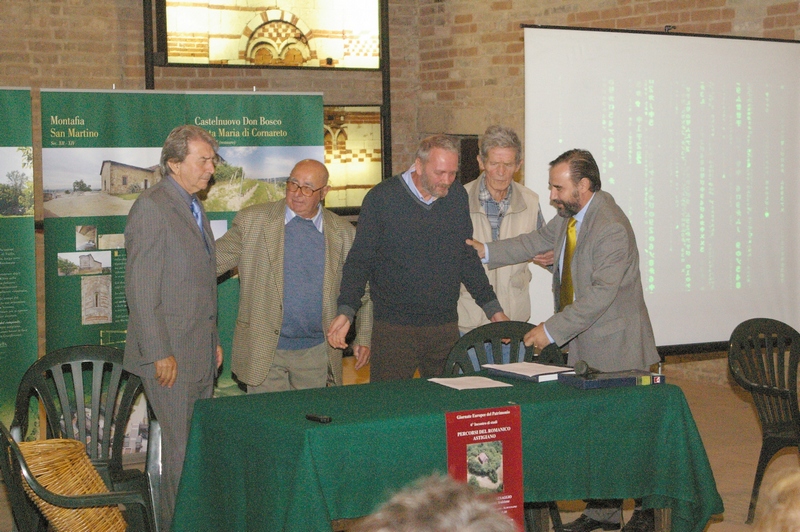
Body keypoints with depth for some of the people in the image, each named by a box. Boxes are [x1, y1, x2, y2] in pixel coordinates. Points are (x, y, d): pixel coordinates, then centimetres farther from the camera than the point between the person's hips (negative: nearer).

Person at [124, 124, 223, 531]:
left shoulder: (194, 208, 16)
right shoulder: (152, 207, -13)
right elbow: (140, 290, -17)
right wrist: (160, 354, -18)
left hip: (201, 353, 9)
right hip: (171, 356, -9)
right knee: (181, 452, -4)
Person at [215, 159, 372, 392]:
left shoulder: (343, 233, 5)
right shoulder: (252, 221, 0)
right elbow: (214, 260, 0)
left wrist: (363, 338, 11)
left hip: (317, 351, 2)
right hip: (264, 350, -1)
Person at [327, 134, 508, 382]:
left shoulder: (457, 196, 8)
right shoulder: (381, 198, -5)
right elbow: (359, 261, -2)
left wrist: (494, 310, 13)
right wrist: (346, 311, -15)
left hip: (446, 327, 4)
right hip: (393, 327, -4)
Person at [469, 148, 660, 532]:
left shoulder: (612, 228, -23)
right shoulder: (570, 215, 6)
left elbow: (600, 294, -27)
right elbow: (541, 240, 23)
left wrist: (553, 329, -25)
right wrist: (488, 252, 17)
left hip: (615, 346, -9)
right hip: (582, 345, 9)